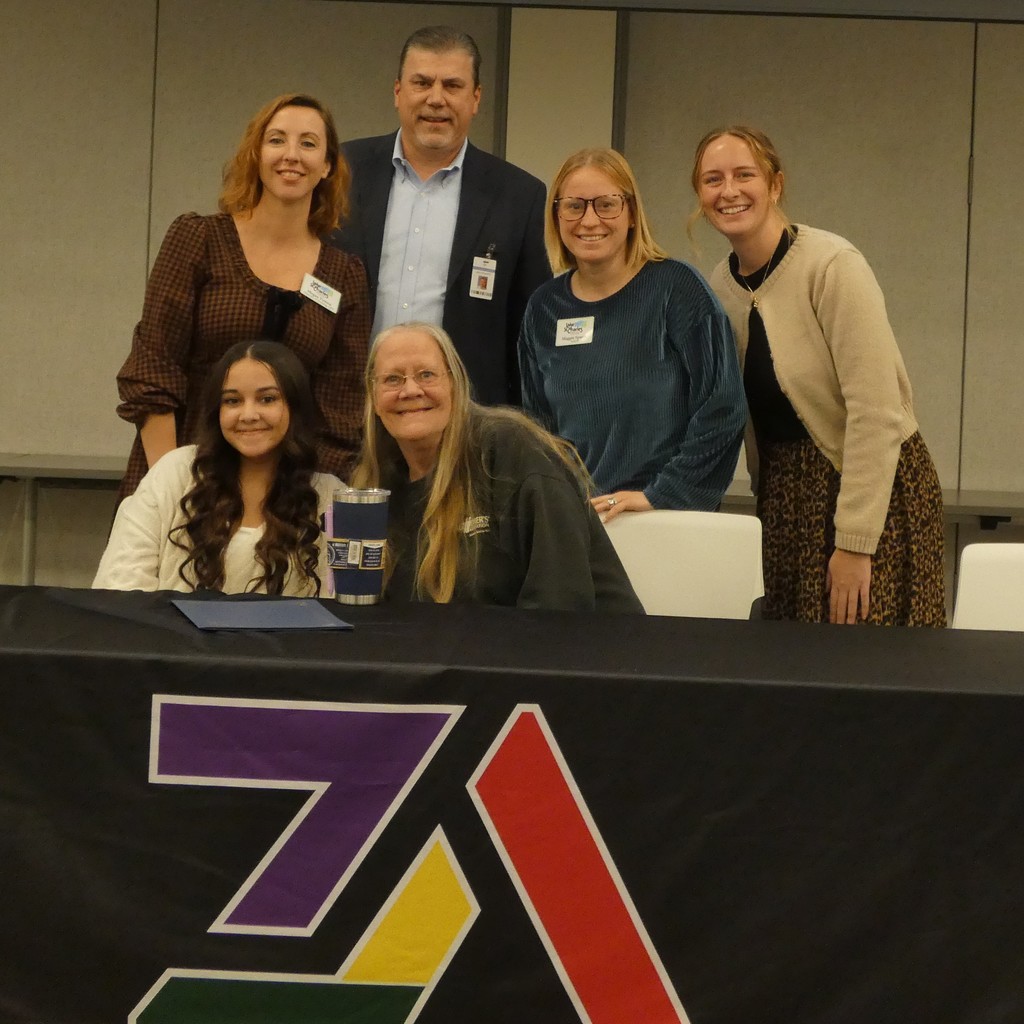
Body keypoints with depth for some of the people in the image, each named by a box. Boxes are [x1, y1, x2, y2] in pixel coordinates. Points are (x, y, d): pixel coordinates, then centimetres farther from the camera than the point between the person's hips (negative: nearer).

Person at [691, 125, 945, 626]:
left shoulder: (833, 266, -16)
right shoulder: (721, 284, 6)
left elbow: (876, 412, -20)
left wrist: (854, 543, -21)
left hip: (874, 488, -7)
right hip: (783, 497, 7)